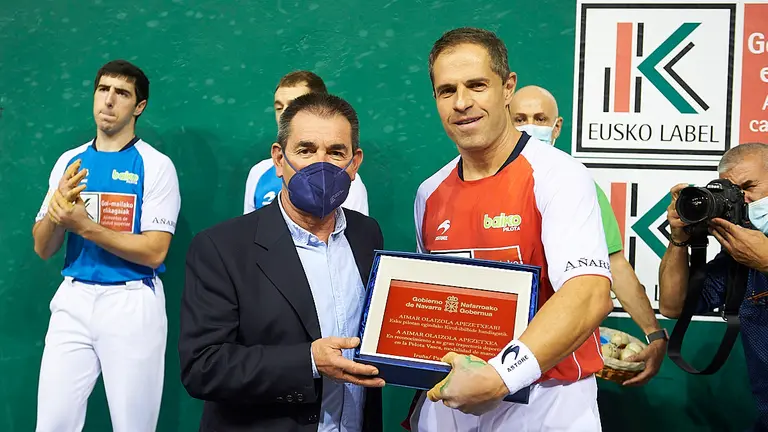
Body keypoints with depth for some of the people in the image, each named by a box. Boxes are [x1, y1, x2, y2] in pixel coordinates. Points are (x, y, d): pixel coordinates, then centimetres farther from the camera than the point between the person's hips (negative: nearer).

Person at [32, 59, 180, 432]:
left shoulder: (156, 165, -4)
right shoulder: (69, 162, 10)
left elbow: (154, 252, -11)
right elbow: (43, 249, 8)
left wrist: (84, 225, -18)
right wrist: (57, 206, -12)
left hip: (132, 303, -4)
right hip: (73, 301, 4)